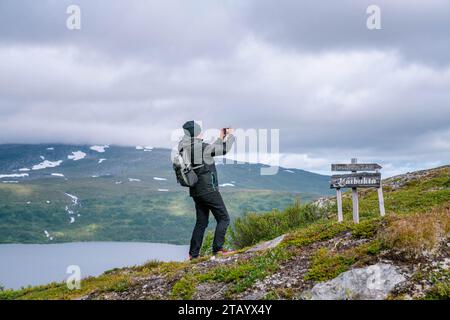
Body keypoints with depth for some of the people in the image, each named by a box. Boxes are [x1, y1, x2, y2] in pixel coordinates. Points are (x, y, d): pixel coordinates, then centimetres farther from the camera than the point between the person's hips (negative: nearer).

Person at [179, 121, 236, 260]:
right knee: (223, 218, 2)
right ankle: (217, 249, -3)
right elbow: (225, 149, -9)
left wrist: (221, 138, 24)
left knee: (201, 222, 14)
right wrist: (231, 135, 7)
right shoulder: (201, 147, -17)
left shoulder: (186, 149, 8)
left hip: (196, 191, 8)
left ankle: (193, 254, 12)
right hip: (208, 189, -8)